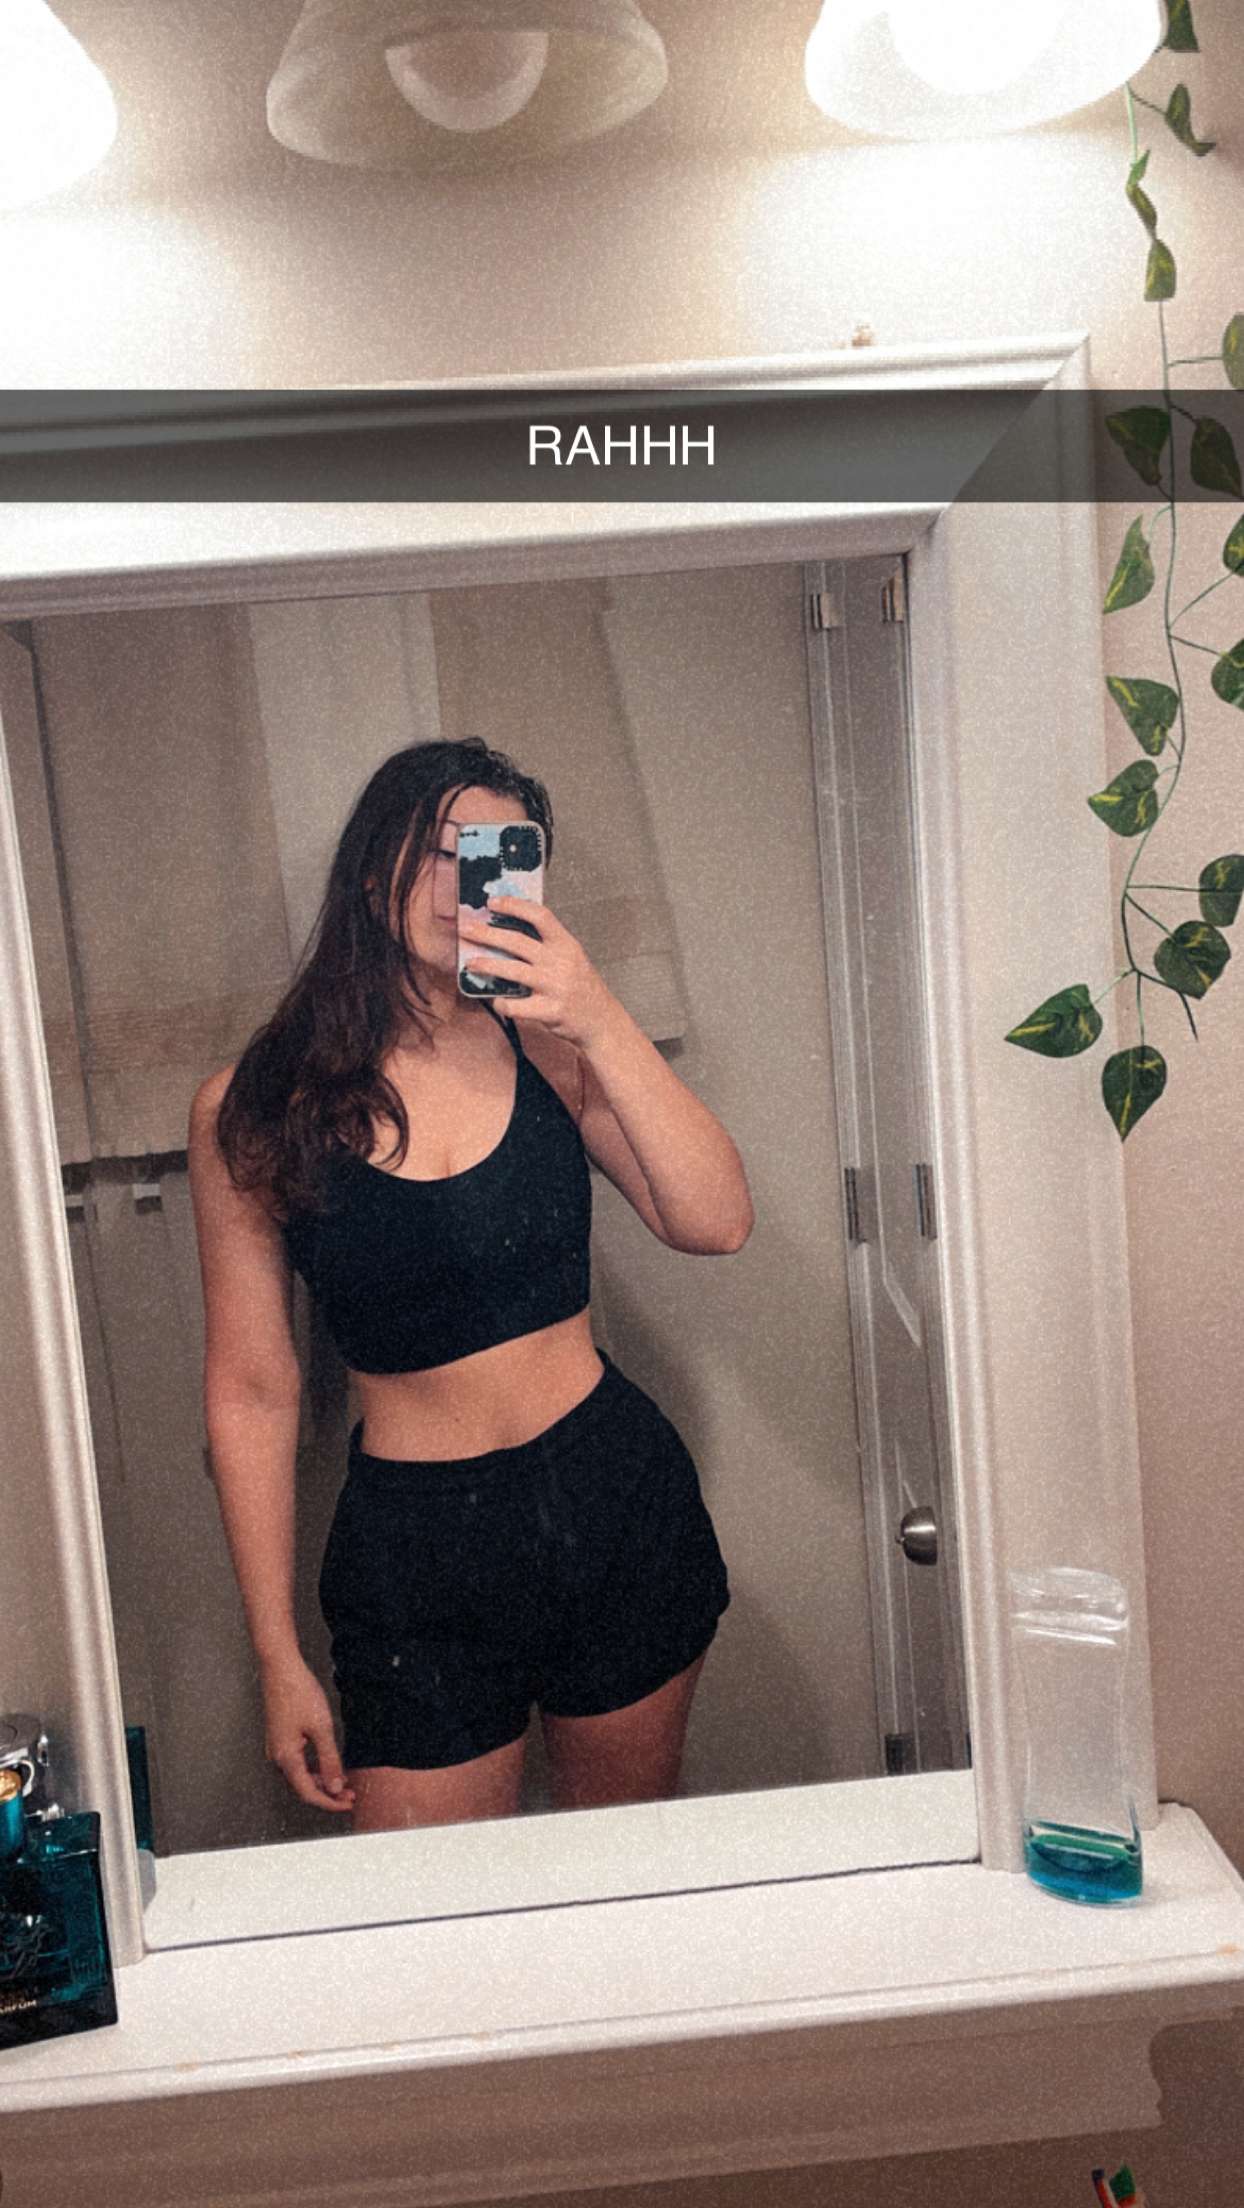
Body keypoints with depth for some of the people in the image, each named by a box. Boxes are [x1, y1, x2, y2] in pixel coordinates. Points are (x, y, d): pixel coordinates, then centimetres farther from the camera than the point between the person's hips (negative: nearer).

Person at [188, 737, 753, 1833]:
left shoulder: (550, 1048, -3)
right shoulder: (252, 1110, -7)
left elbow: (716, 1223, -14)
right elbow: (251, 1392, -3)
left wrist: (600, 1022, -24)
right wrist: (280, 1660, 0)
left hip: (619, 1499, 2)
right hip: (417, 1548, -2)